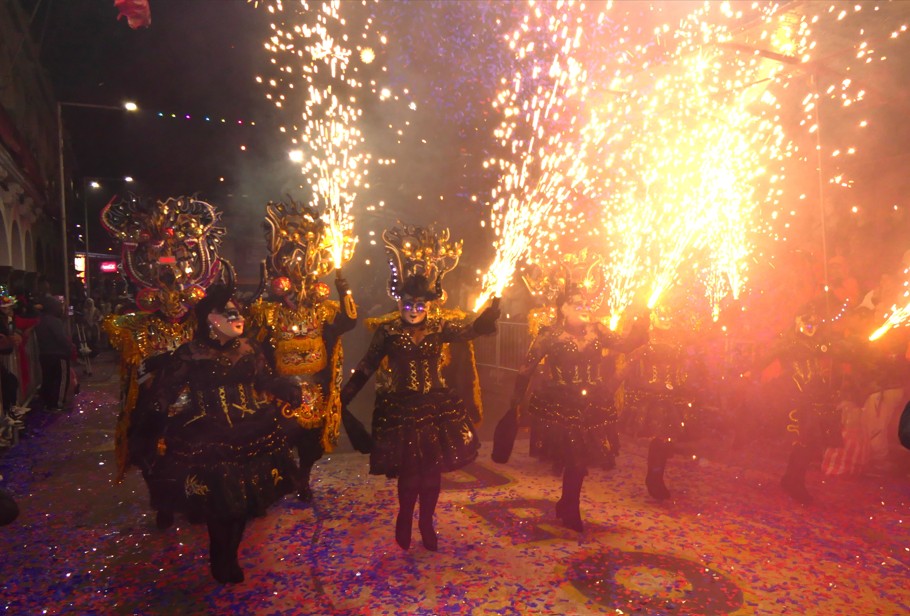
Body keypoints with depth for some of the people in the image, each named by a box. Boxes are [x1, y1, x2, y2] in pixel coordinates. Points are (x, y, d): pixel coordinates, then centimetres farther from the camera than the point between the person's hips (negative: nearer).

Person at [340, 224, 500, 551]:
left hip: (436, 407, 2)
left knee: (432, 469, 7)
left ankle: (426, 522, 27)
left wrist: (495, 302, -23)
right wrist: (343, 398, -10)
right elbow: (366, 368, -4)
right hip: (400, 409, -1)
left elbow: (476, 328, -9)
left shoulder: (441, 327, -2)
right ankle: (405, 520, 30)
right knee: (408, 470, 5)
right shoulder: (388, 331, -5)